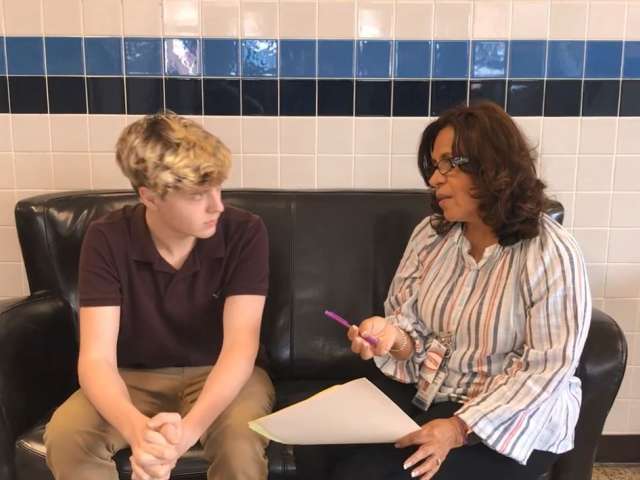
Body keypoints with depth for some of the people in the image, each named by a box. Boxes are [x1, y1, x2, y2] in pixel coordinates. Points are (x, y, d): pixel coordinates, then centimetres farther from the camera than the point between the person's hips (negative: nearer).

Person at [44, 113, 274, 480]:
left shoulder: (245, 233, -18)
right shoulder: (107, 240, -16)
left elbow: (240, 346, -25)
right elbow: (97, 357, -22)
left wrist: (189, 428, -44)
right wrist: (137, 428, -45)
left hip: (220, 376, -1)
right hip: (136, 379, 1)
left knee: (241, 439, -33)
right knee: (65, 436, -26)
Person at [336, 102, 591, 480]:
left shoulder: (552, 254, -14)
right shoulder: (430, 235, 3)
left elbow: (544, 370, -16)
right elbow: (407, 320, 7)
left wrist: (460, 428, -23)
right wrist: (392, 335, -17)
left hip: (515, 417, -4)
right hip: (424, 394, 5)